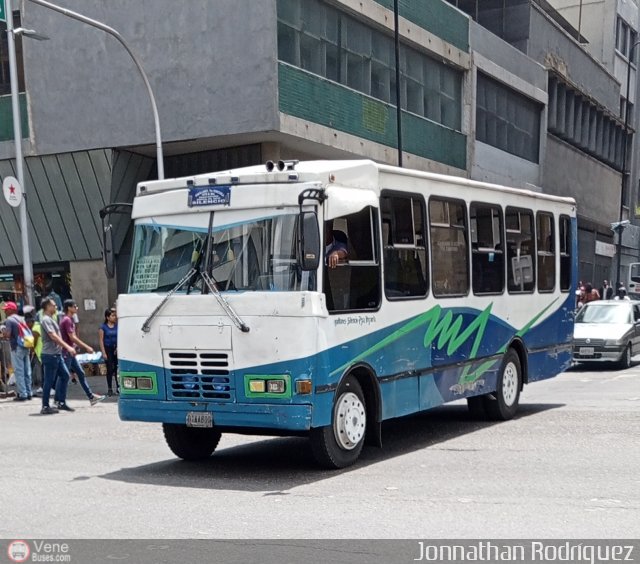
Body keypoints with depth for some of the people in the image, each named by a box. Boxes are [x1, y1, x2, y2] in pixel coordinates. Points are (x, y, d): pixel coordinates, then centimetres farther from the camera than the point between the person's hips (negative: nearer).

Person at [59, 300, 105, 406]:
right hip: (67, 352, -10)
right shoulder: (67, 320, -15)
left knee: (81, 373, 10)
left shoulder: (70, 320, 15)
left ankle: (91, 396, 13)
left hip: (70, 353, 10)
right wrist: (86, 347, -18)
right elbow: (72, 337, -21)